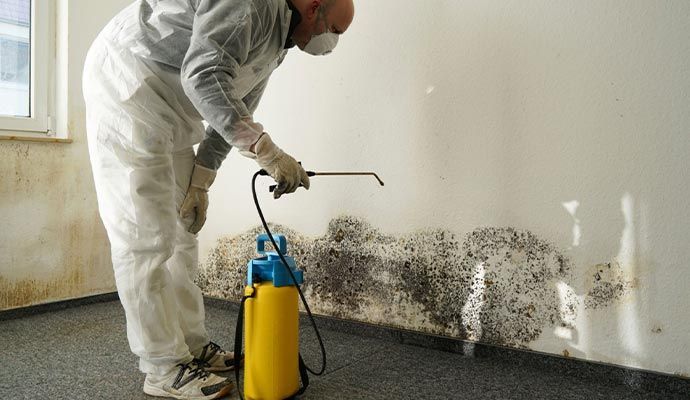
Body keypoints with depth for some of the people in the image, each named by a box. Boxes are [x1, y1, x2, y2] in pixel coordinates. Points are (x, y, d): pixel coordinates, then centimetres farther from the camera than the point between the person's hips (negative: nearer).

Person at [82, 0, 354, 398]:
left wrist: (200, 183, 12)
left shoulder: (277, 42, 13)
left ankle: (193, 346, 19)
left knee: (182, 232, 9)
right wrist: (268, 151, -32)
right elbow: (204, 76, -31)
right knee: (146, 238, -9)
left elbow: (234, 111, 14)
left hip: (171, 116, 10)